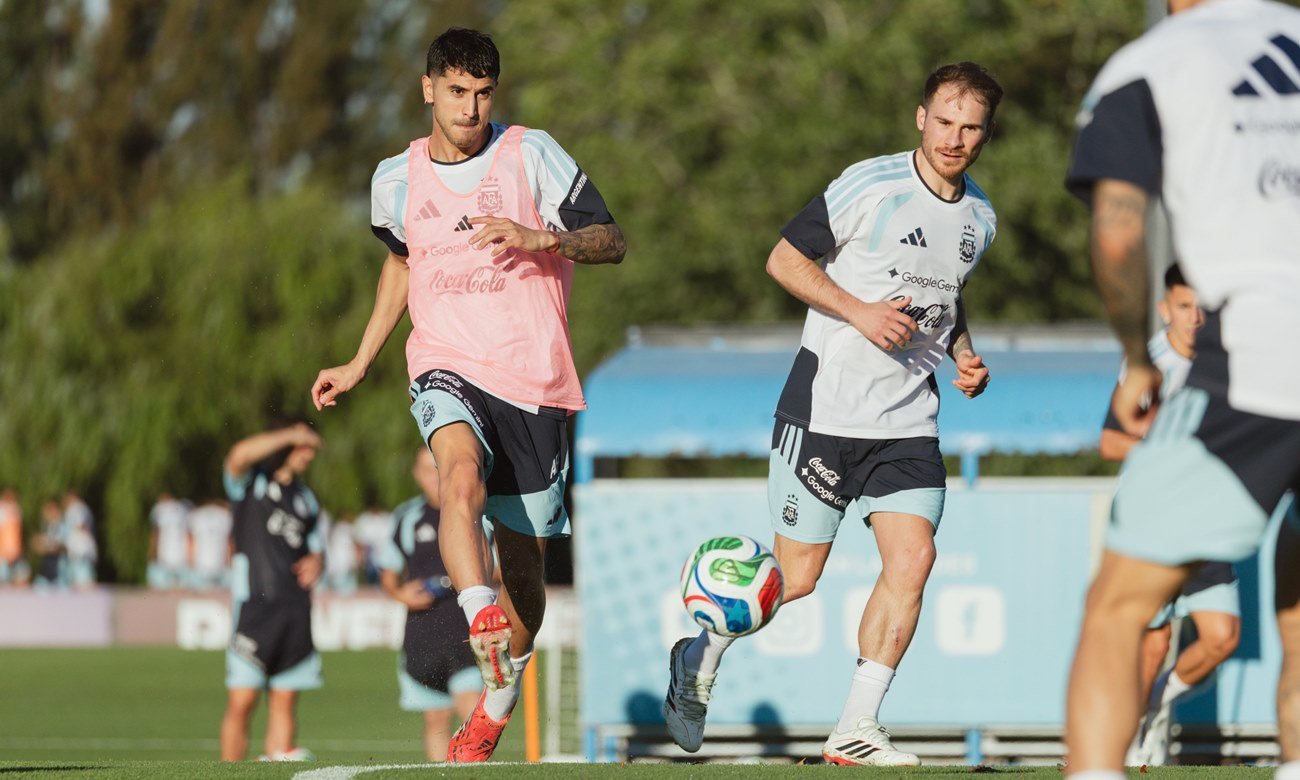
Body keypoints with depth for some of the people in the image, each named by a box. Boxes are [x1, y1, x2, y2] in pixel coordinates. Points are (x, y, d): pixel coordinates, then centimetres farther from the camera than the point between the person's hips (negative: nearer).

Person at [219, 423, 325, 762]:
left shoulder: (306, 498, 21)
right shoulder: (251, 482, 3)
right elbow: (240, 455, -19)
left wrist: (315, 562, 7)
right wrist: (289, 434, -17)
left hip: (295, 606, 6)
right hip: (254, 603, -6)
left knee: (284, 699, 2)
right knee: (241, 701, -8)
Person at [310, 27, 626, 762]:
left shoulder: (532, 155, -1)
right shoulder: (398, 179, 9)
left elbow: (612, 241, -2)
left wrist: (538, 237, -20)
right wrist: (360, 364, 27)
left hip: (533, 378, -1)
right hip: (448, 369, 1)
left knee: (524, 563, 4)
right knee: (463, 479, -34)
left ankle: (494, 709, 25)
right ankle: (484, 628, -51)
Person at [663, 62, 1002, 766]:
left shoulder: (980, 218, 9)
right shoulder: (870, 185, -12)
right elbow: (784, 259, -7)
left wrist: (964, 353, 8)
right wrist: (860, 312, -18)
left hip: (909, 419, 5)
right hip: (826, 408, -5)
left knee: (912, 559, -12)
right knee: (797, 576, -2)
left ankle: (855, 731, -4)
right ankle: (699, 659, 26)